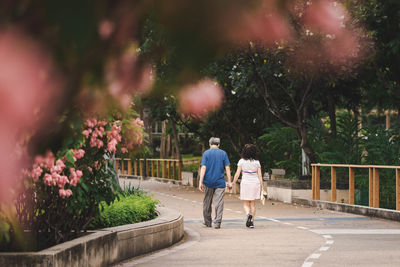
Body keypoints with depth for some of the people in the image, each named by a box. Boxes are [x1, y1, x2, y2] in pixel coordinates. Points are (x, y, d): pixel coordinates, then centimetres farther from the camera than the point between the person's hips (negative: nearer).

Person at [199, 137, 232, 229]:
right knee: (219, 203, 0)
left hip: (208, 182, 0)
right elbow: (227, 168, -1)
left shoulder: (206, 153, 0)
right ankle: (217, 223, -7)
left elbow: (203, 168, -8)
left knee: (207, 203, 12)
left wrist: (201, 181, -11)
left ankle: (207, 222, 20)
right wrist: (229, 182, 2)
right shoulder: (223, 153, 3)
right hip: (220, 182, 0)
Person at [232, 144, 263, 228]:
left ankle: (248, 214, -22)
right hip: (255, 183, 2)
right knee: (253, 204, 11)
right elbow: (260, 175, 1)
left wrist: (233, 183, 6)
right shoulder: (257, 162, 1)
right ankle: (251, 222, 10)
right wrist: (262, 186, 6)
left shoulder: (242, 161, -4)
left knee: (246, 204, 7)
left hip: (245, 183, -2)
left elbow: (237, 174, -5)